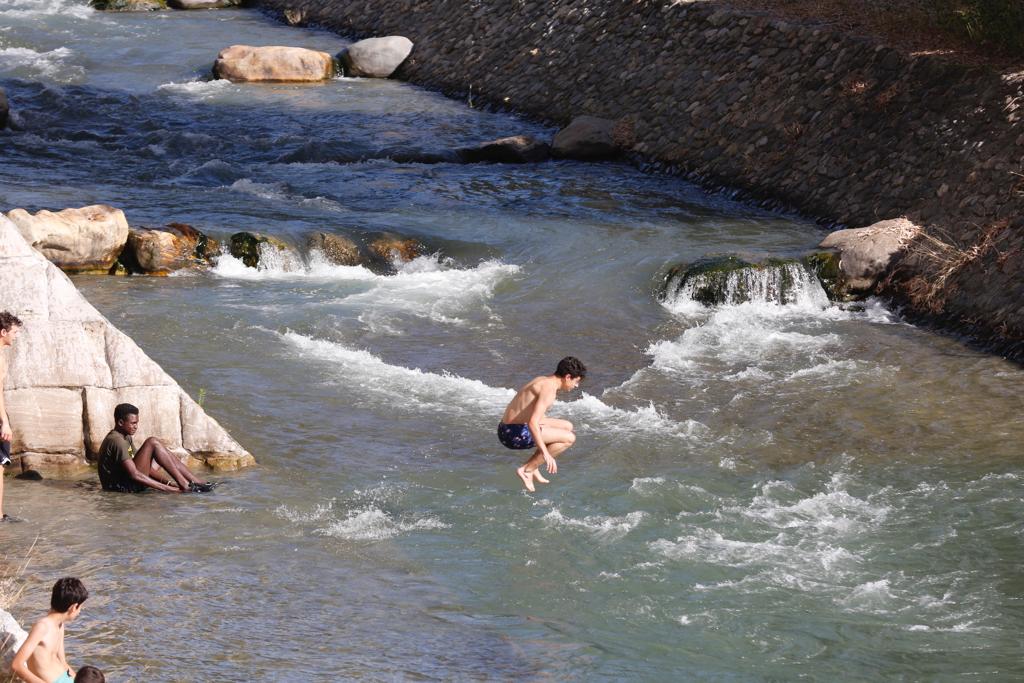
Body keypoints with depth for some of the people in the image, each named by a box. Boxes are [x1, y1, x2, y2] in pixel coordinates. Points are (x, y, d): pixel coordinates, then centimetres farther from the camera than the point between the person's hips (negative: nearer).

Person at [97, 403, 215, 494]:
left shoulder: (125, 437, 16)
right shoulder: (117, 441, -17)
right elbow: (134, 474, -24)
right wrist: (169, 489, -24)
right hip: (122, 486, -10)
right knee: (152, 443, -15)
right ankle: (184, 484, -17)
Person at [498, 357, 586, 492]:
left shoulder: (543, 380, 14)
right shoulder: (549, 389, -18)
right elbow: (533, 422, -29)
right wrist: (546, 454, -30)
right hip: (516, 434, -10)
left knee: (567, 427, 19)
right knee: (569, 438, -12)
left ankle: (533, 467, 14)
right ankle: (527, 469, -7)